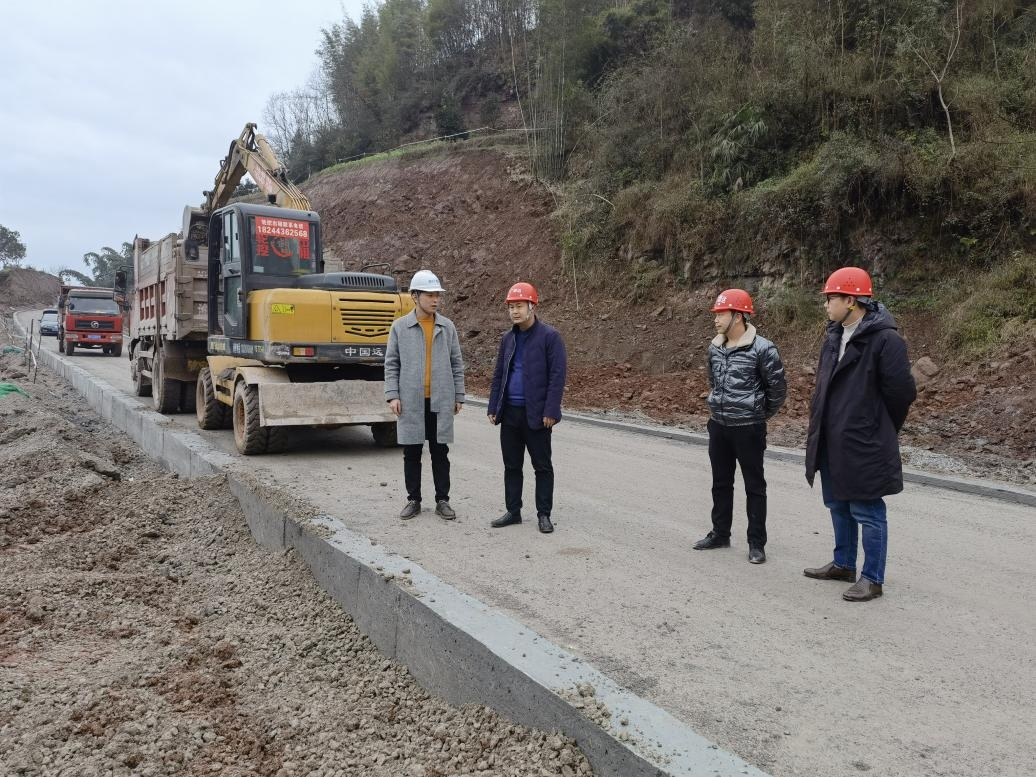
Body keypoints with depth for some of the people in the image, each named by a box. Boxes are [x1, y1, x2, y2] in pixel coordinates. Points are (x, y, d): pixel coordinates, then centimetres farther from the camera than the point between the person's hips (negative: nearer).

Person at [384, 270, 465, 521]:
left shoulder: (447, 326, 4)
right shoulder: (400, 327, 1)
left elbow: (457, 364, 8)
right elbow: (391, 364, 2)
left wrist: (459, 396, 5)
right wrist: (392, 395, -6)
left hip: (441, 401, 1)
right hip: (410, 402, -1)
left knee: (440, 453, 8)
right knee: (411, 454, 8)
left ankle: (442, 500, 17)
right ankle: (413, 500, 20)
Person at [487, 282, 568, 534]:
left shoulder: (549, 336, -8)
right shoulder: (507, 338, 11)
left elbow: (557, 375, -12)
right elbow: (498, 375, 15)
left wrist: (550, 411, -17)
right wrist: (493, 408, 9)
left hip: (536, 414, -6)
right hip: (510, 412, 6)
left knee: (542, 466, 5)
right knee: (511, 465, 12)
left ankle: (544, 514, 15)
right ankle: (513, 511, 23)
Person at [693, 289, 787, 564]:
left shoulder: (762, 349, -15)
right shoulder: (715, 347, 5)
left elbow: (777, 387, -6)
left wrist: (761, 415, 4)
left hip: (748, 428, -6)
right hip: (718, 426, 6)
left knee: (754, 486, 5)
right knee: (720, 483, 16)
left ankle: (756, 543, 14)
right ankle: (720, 533, 29)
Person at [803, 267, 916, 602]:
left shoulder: (884, 339, -17)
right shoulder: (833, 337, 9)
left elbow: (902, 391, -15)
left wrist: (879, 431, -2)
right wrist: (819, 427, 12)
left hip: (863, 446, -8)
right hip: (832, 443, 9)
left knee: (867, 512, 3)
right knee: (839, 506, 20)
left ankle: (872, 578, 16)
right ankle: (843, 564, 36)